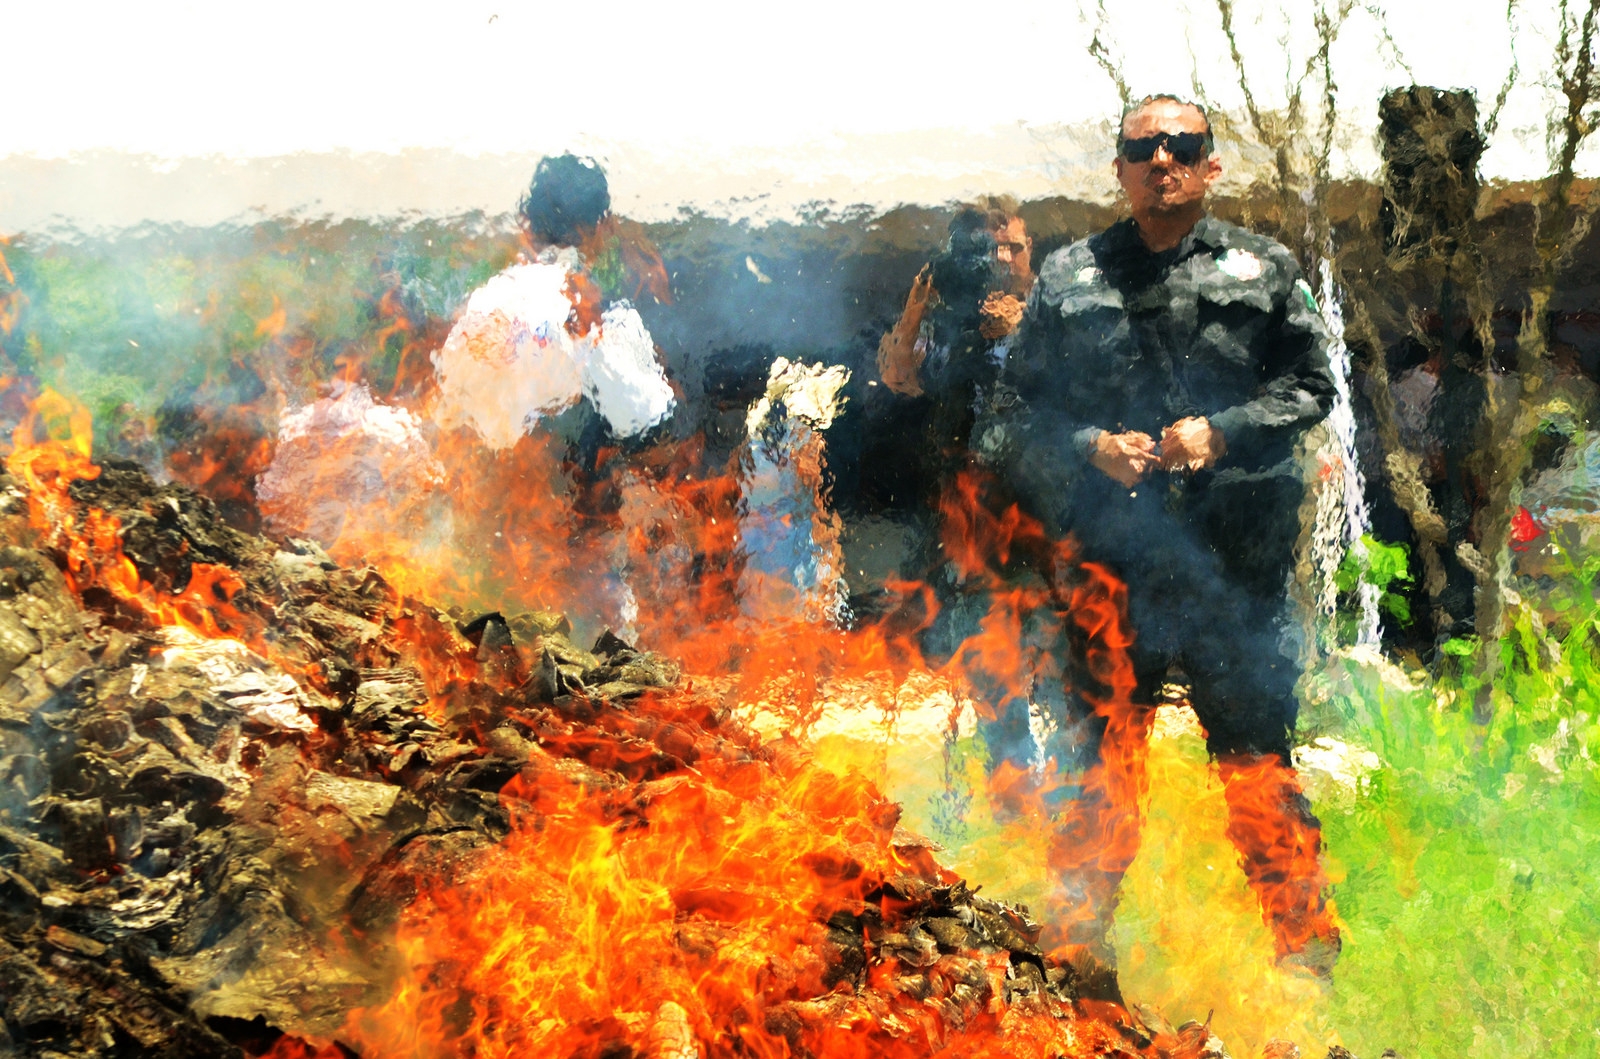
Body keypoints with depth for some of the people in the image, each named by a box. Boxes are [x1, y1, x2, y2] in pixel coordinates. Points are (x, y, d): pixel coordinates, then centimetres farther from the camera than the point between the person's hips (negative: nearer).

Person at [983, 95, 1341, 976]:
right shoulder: (1067, 278, 11)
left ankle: (1306, 946, 11)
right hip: (1110, 551, 1)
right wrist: (1091, 447, -6)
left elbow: (1309, 384, 8)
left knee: (1256, 756, 1)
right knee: (1099, 761, 4)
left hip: (1237, 557, -1)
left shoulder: (1262, 269, 10)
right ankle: (1078, 951, 15)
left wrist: (1221, 431, -7)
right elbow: (1016, 411, 12)